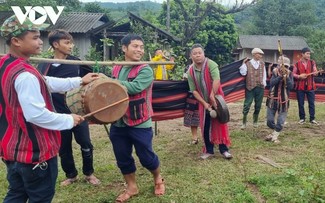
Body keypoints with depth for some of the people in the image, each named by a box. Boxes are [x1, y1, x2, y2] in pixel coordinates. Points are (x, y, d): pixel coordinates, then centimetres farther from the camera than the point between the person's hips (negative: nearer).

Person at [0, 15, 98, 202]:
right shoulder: (25, 75, -26)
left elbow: (45, 83, 12)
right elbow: (36, 114, -30)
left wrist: (79, 81, 14)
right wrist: (69, 120, -16)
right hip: (35, 150, -9)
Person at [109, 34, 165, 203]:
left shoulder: (145, 70, -11)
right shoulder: (116, 69, 7)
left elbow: (135, 87, -27)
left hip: (140, 124, -5)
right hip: (118, 123, 5)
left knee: (146, 157, 6)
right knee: (123, 158, 13)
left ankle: (158, 180, 36)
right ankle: (131, 187, 34)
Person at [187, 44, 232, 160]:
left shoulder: (211, 64, -16)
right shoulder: (191, 71, -3)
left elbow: (216, 80, -30)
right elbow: (194, 90, -4)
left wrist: (212, 96, -32)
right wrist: (204, 103, -12)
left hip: (216, 99, -4)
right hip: (203, 102, 4)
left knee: (220, 124, 3)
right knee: (205, 127, 9)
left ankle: (224, 149, 14)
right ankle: (209, 150, 22)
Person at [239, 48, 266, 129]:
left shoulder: (262, 64, 10)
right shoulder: (247, 64, -1)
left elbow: (264, 74, 16)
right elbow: (243, 73, -12)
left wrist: (264, 83, 9)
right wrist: (243, 63, -13)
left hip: (260, 88, 4)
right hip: (250, 87, -3)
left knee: (258, 106, 9)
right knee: (246, 105, -6)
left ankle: (255, 122, 24)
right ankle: (244, 123, 3)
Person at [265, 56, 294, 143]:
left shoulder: (290, 74, -4)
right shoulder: (275, 72, -5)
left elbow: (291, 86, -15)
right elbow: (271, 83, -18)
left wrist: (286, 77, -26)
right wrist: (280, 76, -28)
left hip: (284, 100, 0)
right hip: (272, 99, 1)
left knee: (281, 122, -1)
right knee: (269, 121, 7)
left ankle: (275, 136, 17)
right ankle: (275, 132, 33)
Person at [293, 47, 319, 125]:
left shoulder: (312, 62, 4)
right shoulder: (297, 64, -1)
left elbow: (315, 72, 2)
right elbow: (293, 74, 2)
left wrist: (315, 73, -21)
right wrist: (299, 76, -16)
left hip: (310, 86, 1)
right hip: (300, 86, -1)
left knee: (311, 103, 3)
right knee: (300, 103, 6)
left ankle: (312, 119, 12)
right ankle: (302, 118, 17)